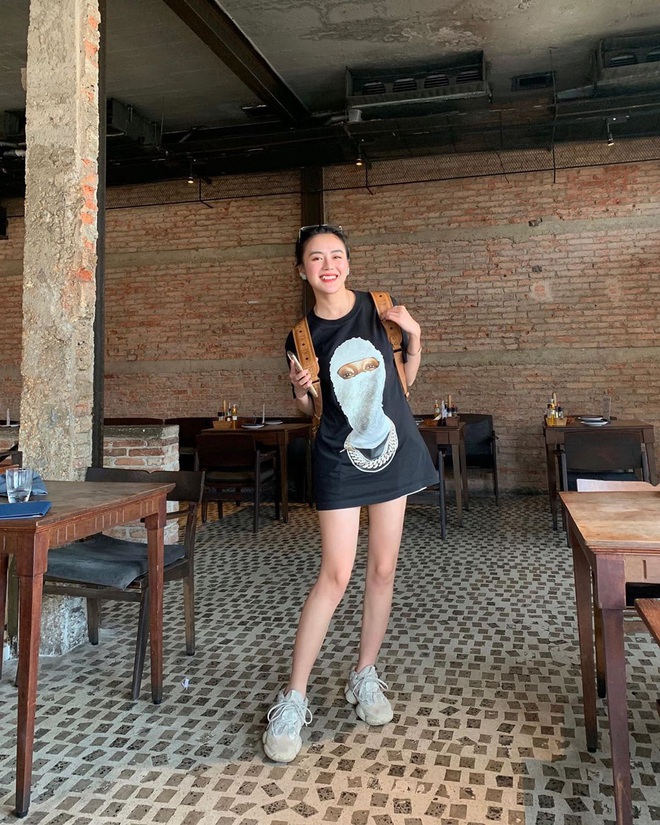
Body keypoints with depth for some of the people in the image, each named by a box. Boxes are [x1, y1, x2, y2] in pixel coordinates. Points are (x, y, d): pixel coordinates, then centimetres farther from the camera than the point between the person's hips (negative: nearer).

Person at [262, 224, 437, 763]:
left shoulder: (380, 308, 2)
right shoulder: (303, 335, -1)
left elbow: (404, 380, 10)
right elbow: (309, 409, 7)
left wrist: (414, 336, -5)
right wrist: (300, 391, -14)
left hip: (393, 449, 3)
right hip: (339, 456, -2)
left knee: (383, 568, 8)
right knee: (335, 575, -6)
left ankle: (365, 677, 26)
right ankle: (294, 699, 6)